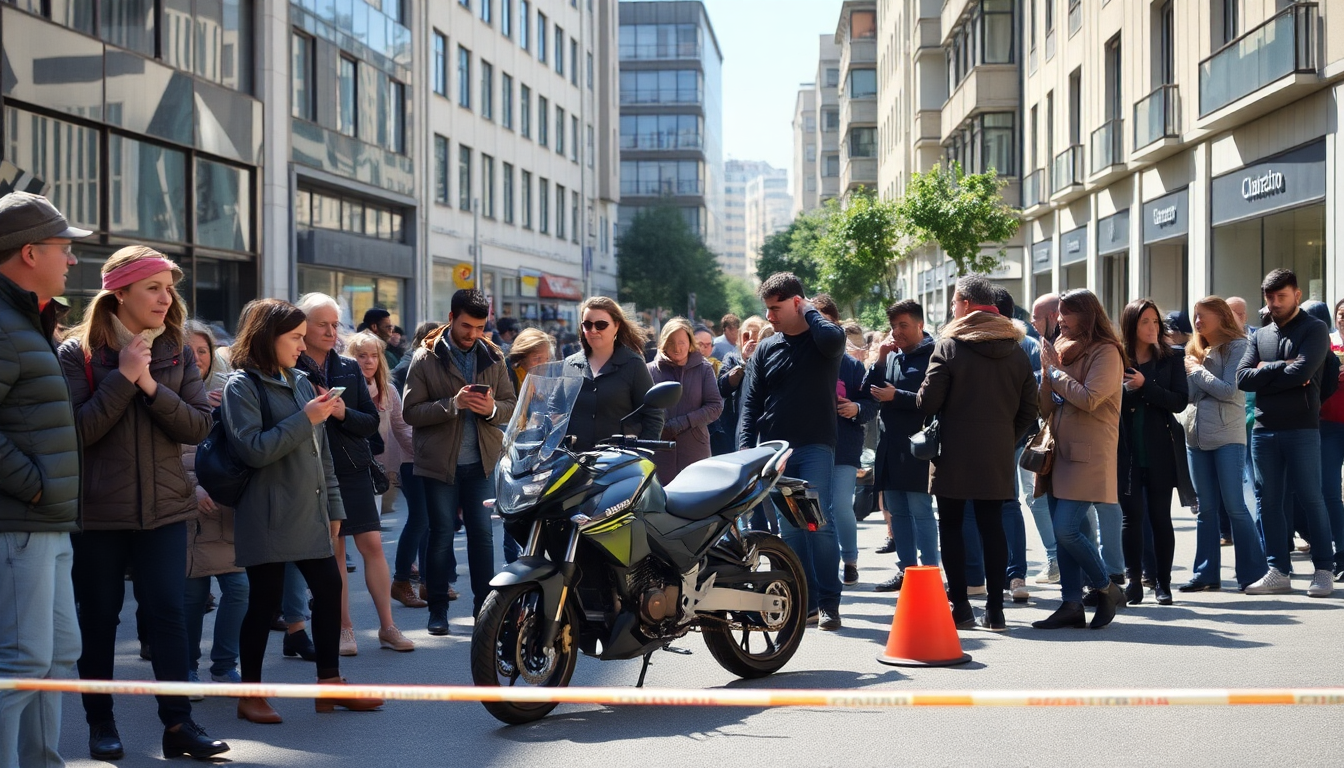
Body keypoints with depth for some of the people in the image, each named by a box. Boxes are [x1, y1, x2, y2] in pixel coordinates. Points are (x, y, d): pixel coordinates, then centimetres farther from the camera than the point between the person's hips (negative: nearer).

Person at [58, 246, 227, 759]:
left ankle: (178, 722, 5)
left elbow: (198, 426, -3)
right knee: (98, 616, 7)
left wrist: (151, 386, -15)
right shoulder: (79, 352, -5)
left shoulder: (177, 353, 5)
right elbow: (77, 430, -14)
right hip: (98, 510, -2)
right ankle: (100, 721, 21)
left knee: (169, 612, 0)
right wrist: (122, 377, -19)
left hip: (164, 506, 2)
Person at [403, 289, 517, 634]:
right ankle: (438, 609, 14)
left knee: (483, 533, 5)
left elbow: (511, 405, 7)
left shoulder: (493, 357, 6)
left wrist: (492, 408, -16)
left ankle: (484, 606, 13)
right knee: (441, 534, 5)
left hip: (481, 461, 2)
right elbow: (411, 411, -9)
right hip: (440, 462, -2)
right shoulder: (426, 359, -3)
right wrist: (452, 405, -22)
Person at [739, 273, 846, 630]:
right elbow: (750, 403, 10)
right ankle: (805, 601, 9)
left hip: (815, 447, -4)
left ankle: (829, 601, -3)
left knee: (818, 522, -10)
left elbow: (833, 339, -25)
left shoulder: (822, 338, 2)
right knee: (789, 529, 4)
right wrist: (745, 446, -3)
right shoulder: (766, 349, 13)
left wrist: (809, 312, -7)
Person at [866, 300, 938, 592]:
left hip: (916, 447, -8)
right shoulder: (891, 355, 14)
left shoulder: (933, 356, -8)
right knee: (897, 511, 12)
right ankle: (905, 570, 21)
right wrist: (880, 360, -2)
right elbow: (867, 391, 9)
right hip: (890, 445, 8)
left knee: (920, 510, -6)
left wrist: (896, 396, -18)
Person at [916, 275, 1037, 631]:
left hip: (954, 455, -4)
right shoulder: (1016, 351, 7)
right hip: (997, 456, 4)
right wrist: (1008, 440, 17)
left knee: (951, 526, 5)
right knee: (992, 527, 7)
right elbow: (1029, 409, 7)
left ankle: (959, 607, 5)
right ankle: (995, 611, 7)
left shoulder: (948, 347, -9)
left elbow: (927, 402, -12)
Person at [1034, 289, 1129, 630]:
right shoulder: (1063, 349, 15)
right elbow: (1046, 409, 13)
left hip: (1088, 456, -8)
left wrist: (1055, 369, -9)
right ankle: (1072, 605, 11)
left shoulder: (1105, 351, -6)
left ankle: (1107, 589, 5)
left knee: (1066, 529, -14)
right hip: (1061, 452, 8)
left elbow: (1089, 399, -20)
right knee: (1062, 533, 6)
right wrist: (1046, 370, -2)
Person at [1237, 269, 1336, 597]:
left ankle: (1324, 570, 6)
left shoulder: (1314, 330, -1)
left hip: (1301, 428, -5)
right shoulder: (1260, 336, 14)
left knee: (1310, 498, -2)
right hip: (1264, 429, 5)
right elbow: (1243, 378, 1)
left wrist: (1265, 371, -5)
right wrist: (1282, 368, -9)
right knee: (1269, 501, 6)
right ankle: (1278, 572, 12)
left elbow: (1301, 372, -17)